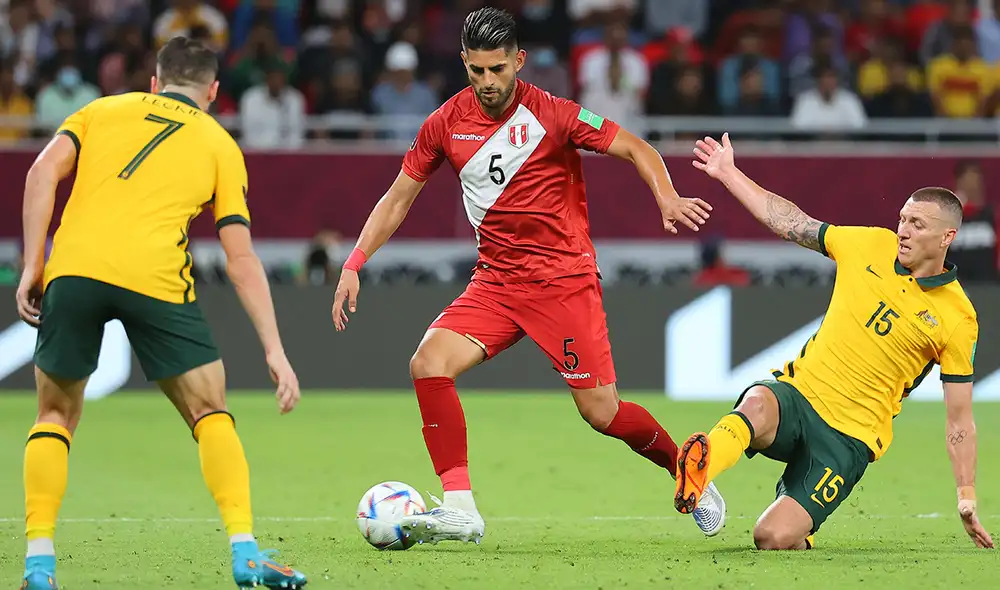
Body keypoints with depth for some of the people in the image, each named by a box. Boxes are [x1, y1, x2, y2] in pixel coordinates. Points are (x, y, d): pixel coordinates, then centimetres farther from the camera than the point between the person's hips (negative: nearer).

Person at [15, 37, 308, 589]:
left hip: (73, 269, 2)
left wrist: (32, 267, 6)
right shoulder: (220, 145, 20)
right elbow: (241, 258, 12)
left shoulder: (102, 110, 24)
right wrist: (275, 351, 11)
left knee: (56, 415, 19)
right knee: (210, 412, 14)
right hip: (155, 279, -2)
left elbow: (43, 173, 6)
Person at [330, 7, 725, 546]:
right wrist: (353, 264, 2)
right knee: (428, 364, -18)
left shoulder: (551, 114, -11)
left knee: (601, 412, -5)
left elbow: (637, 150, -7)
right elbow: (398, 198, 11)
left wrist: (668, 200, -26)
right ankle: (459, 510, -17)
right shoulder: (446, 124, 1)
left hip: (564, 278, -4)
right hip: (496, 280, 4)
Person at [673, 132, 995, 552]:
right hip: (797, 392, 3)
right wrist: (728, 174, 15)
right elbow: (792, 223, 15)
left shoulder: (957, 320, -4)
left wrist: (967, 501, -5)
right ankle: (699, 472, -60)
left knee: (773, 538, -18)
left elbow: (959, 421, -1)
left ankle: (800, 531, 16)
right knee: (758, 405, -37)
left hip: (848, 436, -3)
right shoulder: (872, 245, 5)